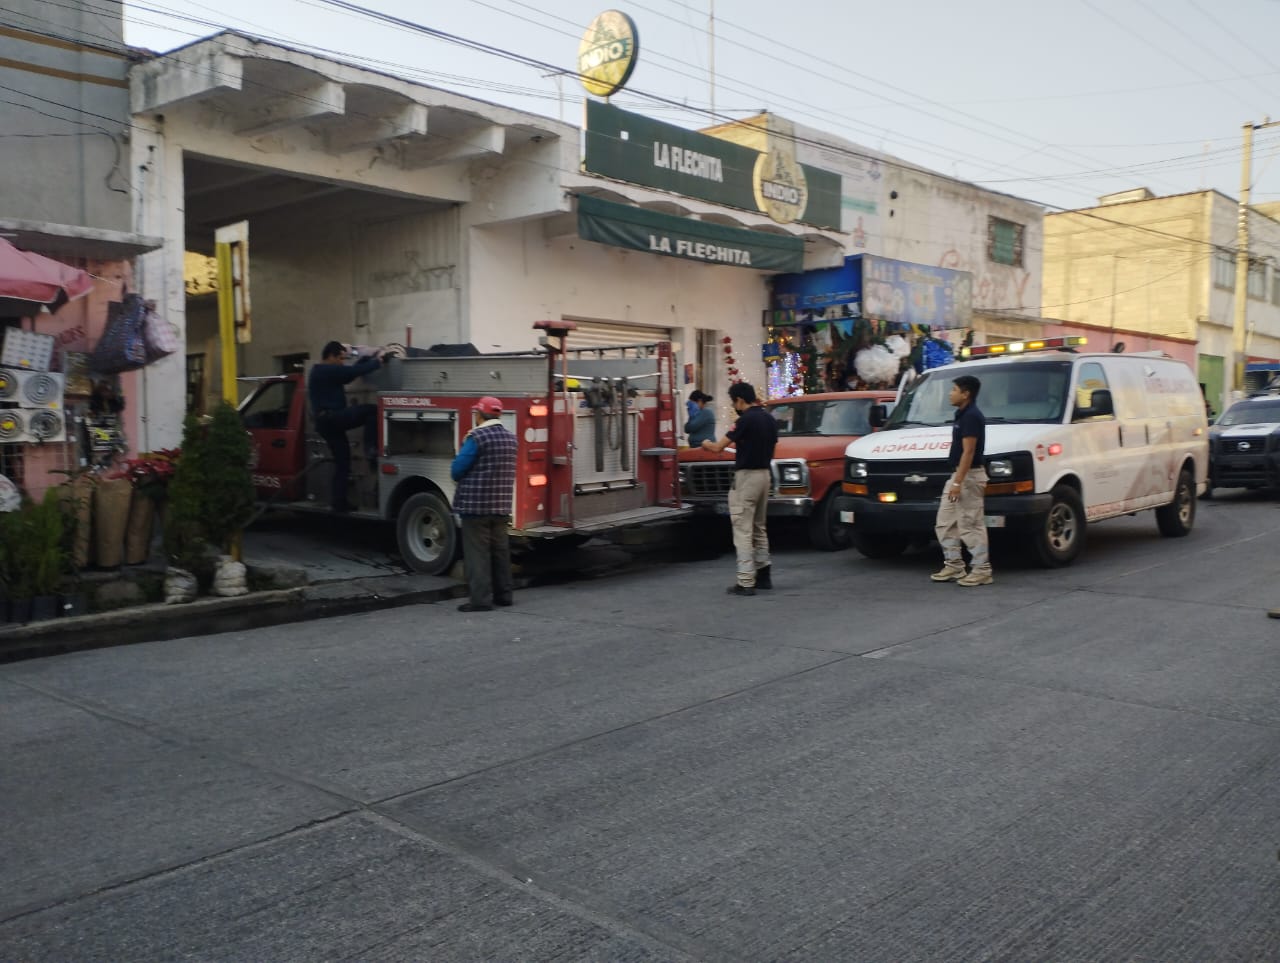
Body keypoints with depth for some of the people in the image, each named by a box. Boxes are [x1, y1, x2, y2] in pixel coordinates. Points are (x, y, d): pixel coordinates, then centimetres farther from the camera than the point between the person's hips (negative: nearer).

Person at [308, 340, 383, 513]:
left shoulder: (322, 372, 24)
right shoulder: (327, 370, -9)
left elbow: (348, 374, 23)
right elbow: (354, 372, -15)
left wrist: (369, 358, 18)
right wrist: (377, 362, -4)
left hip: (327, 422, 10)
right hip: (332, 418, -10)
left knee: (342, 461, 11)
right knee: (372, 410, -15)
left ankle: (339, 502, 10)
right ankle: (371, 449, -19)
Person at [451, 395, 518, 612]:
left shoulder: (477, 437, -14)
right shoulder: (510, 438, 10)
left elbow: (456, 470, -13)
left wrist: (465, 446, 5)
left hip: (475, 505, -7)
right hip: (501, 506, 7)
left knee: (477, 553, -3)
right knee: (500, 550, 15)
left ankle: (481, 599, -4)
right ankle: (503, 594, 22)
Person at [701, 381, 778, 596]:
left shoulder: (747, 419, -15)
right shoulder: (769, 419, 8)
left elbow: (718, 447, -13)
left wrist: (706, 444, 9)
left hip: (746, 476, -8)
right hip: (765, 475, 8)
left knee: (743, 531, -5)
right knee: (759, 528, 19)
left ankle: (746, 582, -6)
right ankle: (763, 574, 22)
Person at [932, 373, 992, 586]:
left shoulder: (971, 417, -16)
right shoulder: (963, 415, 15)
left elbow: (968, 452, -21)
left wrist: (958, 482, -23)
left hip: (968, 477, -11)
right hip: (958, 475, 11)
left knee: (971, 525, -5)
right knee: (944, 523, 12)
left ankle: (981, 570, 1)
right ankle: (953, 565, 17)